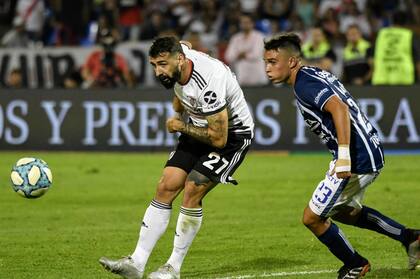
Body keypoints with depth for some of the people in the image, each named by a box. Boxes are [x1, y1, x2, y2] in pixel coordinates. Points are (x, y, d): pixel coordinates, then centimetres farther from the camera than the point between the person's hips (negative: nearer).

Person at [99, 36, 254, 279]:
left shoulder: (208, 84, -36)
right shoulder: (180, 52, -12)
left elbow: (219, 139, -31)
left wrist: (182, 127, -16)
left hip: (232, 134, -8)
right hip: (202, 128, 8)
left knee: (192, 191, -20)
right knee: (166, 187, -4)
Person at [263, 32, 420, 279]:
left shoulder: (304, 85, -16)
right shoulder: (317, 75, 14)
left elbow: (339, 109, -30)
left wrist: (344, 156, -35)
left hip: (357, 160, -11)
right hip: (371, 153, 11)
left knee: (312, 218, 0)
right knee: (345, 211, 30)